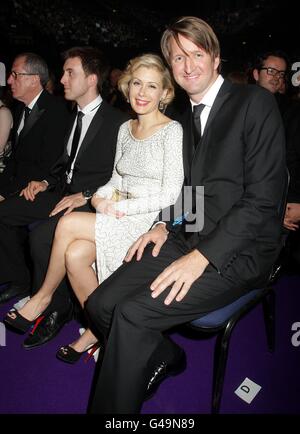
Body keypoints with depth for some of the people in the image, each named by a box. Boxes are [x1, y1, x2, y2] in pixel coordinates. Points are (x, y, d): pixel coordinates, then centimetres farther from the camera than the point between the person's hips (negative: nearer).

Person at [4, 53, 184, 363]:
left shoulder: (171, 130, -8)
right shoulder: (125, 128, 13)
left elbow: (170, 194, -15)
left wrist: (119, 207, -15)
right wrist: (102, 196, -4)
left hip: (150, 221, -6)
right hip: (118, 216, 6)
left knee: (68, 223, -21)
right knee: (75, 254, -21)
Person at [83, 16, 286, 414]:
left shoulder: (256, 102, -7)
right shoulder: (186, 116, 16)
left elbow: (263, 198, -15)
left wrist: (202, 256, -20)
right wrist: (166, 225, 3)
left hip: (239, 251, -6)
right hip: (188, 237, 7)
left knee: (131, 314, -23)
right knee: (100, 305, -7)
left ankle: (113, 409, 1)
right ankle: (163, 355, 20)